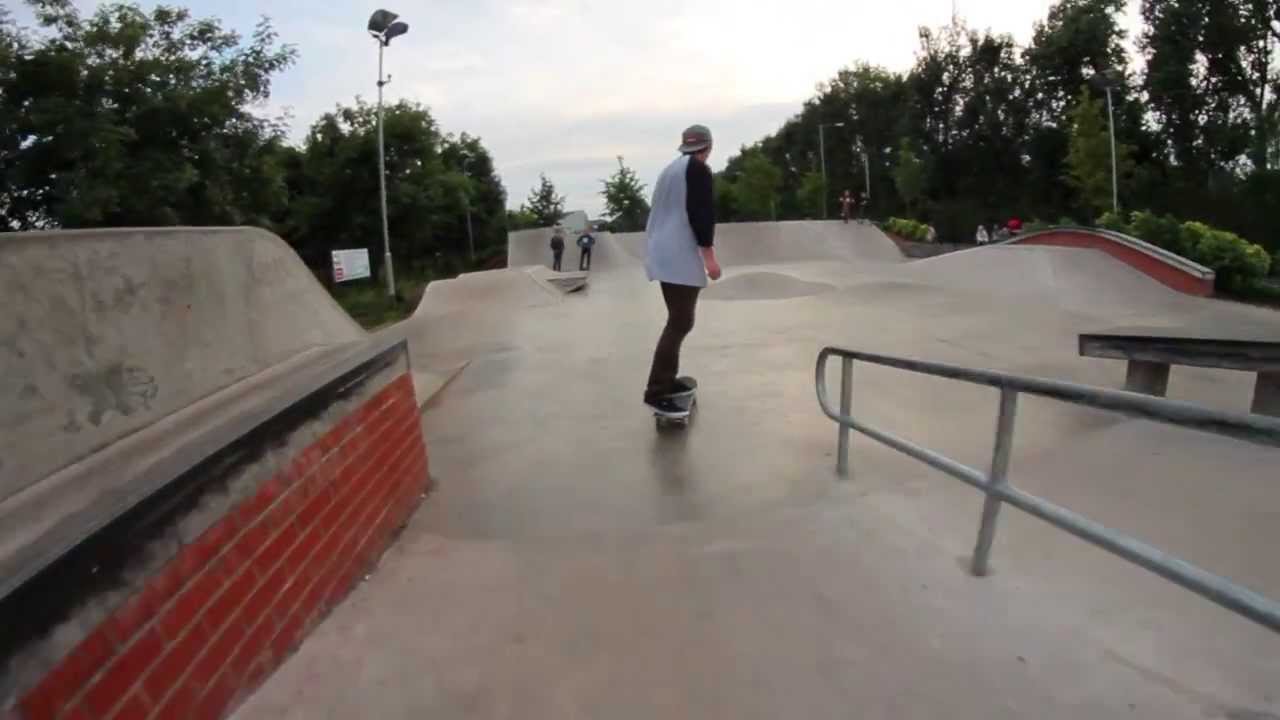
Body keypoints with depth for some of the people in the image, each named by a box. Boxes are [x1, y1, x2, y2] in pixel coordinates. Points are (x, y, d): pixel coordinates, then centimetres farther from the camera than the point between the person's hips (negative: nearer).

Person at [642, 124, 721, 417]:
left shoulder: (671, 169, 20)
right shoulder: (698, 169, -5)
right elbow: (701, 213, -16)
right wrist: (709, 254, -16)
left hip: (663, 254, 10)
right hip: (681, 256, -9)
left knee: (678, 321, 16)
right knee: (680, 323, -11)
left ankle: (667, 381, 19)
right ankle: (656, 392, -14)